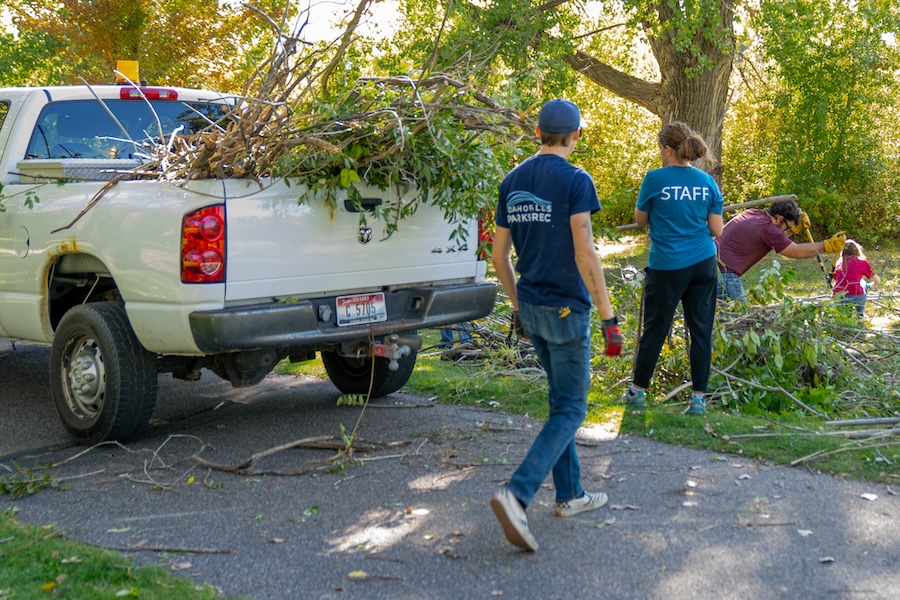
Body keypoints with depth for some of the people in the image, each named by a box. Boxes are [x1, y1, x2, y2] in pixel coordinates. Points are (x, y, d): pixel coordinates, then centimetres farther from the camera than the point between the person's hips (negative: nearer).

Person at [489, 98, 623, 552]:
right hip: (566, 310, -7)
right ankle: (516, 494, -16)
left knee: (561, 401, 19)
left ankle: (570, 494, 25)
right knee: (570, 410, -1)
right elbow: (585, 254, -19)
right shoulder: (575, 181, -12)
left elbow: (499, 254, 10)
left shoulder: (511, 182, 7)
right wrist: (608, 318, -15)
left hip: (530, 308, 7)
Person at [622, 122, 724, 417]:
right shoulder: (707, 181, 3)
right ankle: (698, 398, 11)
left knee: (655, 328, 8)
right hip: (703, 263, 3)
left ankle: (638, 390, 21)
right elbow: (717, 229, 4)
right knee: (701, 330, 8)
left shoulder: (655, 179, -8)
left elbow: (640, 220, 3)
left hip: (667, 266, -3)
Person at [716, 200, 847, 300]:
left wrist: (794, 228, 23)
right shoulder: (766, 229, -13)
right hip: (724, 271, -10)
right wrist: (828, 246, -2)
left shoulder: (753, 213, 14)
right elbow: (797, 252, -7)